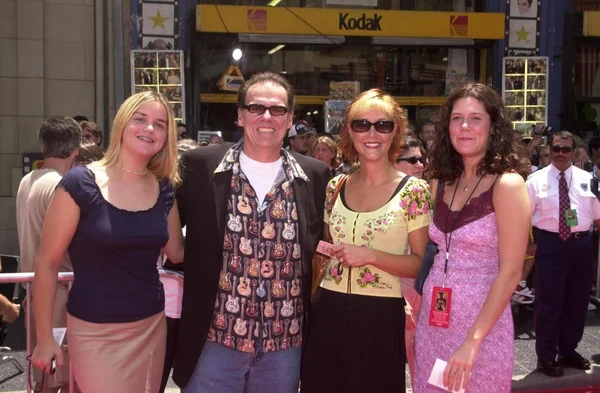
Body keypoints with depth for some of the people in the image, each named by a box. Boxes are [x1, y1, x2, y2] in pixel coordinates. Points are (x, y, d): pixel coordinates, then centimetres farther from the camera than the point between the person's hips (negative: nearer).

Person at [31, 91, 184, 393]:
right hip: (95, 332, -5)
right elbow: (47, 263, -8)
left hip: (152, 326, 5)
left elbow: (177, 252, 11)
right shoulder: (80, 184, -13)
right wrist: (44, 338, -6)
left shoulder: (164, 188, 2)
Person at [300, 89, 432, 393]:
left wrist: (371, 256, -18)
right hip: (327, 314, 4)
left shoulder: (413, 190, -6)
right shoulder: (336, 187, 6)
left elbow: (421, 264, -7)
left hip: (381, 319, -4)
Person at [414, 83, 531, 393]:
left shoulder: (507, 184, -12)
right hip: (432, 319, 5)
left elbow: (510, 273, -16)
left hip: (482, 323, -5)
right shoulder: (441, 182, 5)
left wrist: (472, 341, -18)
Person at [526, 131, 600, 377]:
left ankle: (568, 351, 32)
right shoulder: (536, 180, -2)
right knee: (549, 302, 2)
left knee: (577, 302, 14)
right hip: (550, 244, -4)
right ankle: (546, 356, 17)